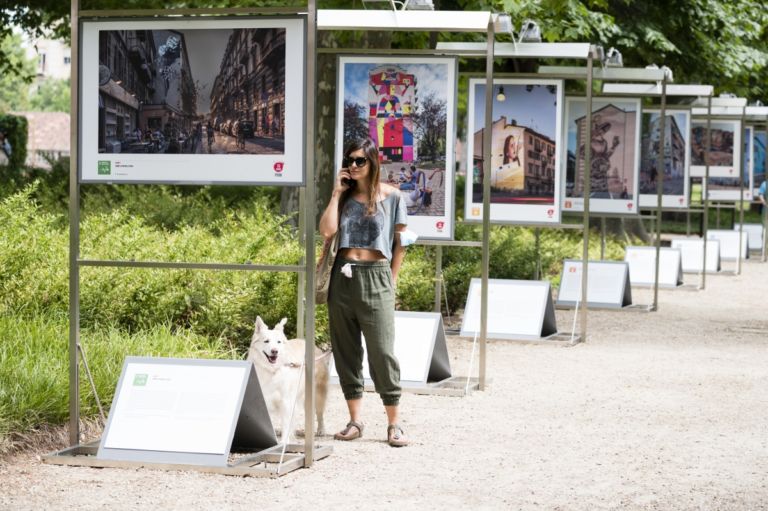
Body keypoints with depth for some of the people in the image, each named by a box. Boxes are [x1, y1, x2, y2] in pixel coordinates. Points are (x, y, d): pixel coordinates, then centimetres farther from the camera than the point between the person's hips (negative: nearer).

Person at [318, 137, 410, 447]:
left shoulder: (390, 196, 1)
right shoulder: (344, 196, 10)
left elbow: (400, 242, 4)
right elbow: (327, 231, -5)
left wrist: (391, 279, 1)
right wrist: (337, 194, -4)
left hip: (375, 276, -4)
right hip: (343, 275, 4)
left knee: (382, 352, -7)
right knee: (345, 350, 5)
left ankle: (394, 424, -2)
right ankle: (355, 421, 11)